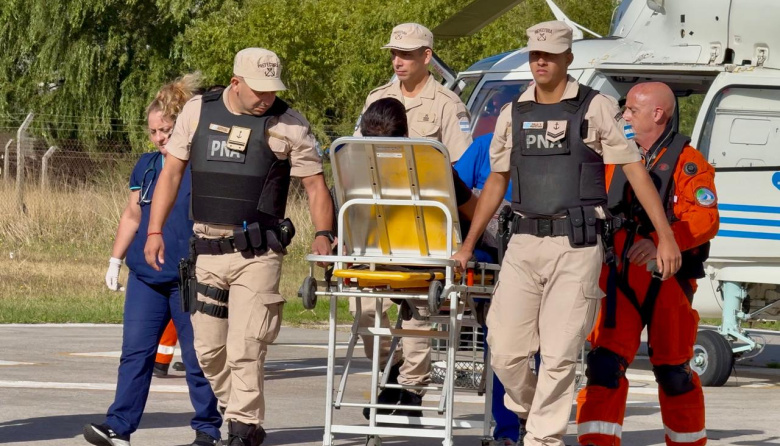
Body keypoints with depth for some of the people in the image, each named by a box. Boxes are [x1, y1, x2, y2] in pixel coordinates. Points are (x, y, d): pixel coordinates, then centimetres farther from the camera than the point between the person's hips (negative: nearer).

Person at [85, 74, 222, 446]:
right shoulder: (146, 167, 12)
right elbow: (132, 216, 20)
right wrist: (115, 259, 15)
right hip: (145, 275, 5)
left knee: (197, 356, 2)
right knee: (135, 350, -2)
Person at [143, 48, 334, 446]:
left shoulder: (288, 124, -1)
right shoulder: (198, 112, 6)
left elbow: (315, 184, 2)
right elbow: (172, 172, 11)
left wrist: (322, 234, -13)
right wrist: (155, 231, 4)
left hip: (257, 254, -4)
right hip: (207, 250, 4)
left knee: (245, 349, -11)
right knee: (208, 348, 7)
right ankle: (241, 414, 24)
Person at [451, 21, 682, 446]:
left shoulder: (597, 108, 1)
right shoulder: (513, 114, 13)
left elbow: (635, 171, -2)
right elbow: (496, 182, 21)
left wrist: (665, 236, -8)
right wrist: (468, 244, 19)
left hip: (576, 246, -4)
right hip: (524, 243, 4)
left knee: (559, 353, -5)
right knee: (505, 349, -1)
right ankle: (525, 408, 26)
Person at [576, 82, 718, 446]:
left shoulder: (688, 163, -6)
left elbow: (704, 220, -18)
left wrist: (660, 241, -32)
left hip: (668, 280, -4)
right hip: (620, 279, 4)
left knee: (673, 371, 7)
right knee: (605, 362, -9)